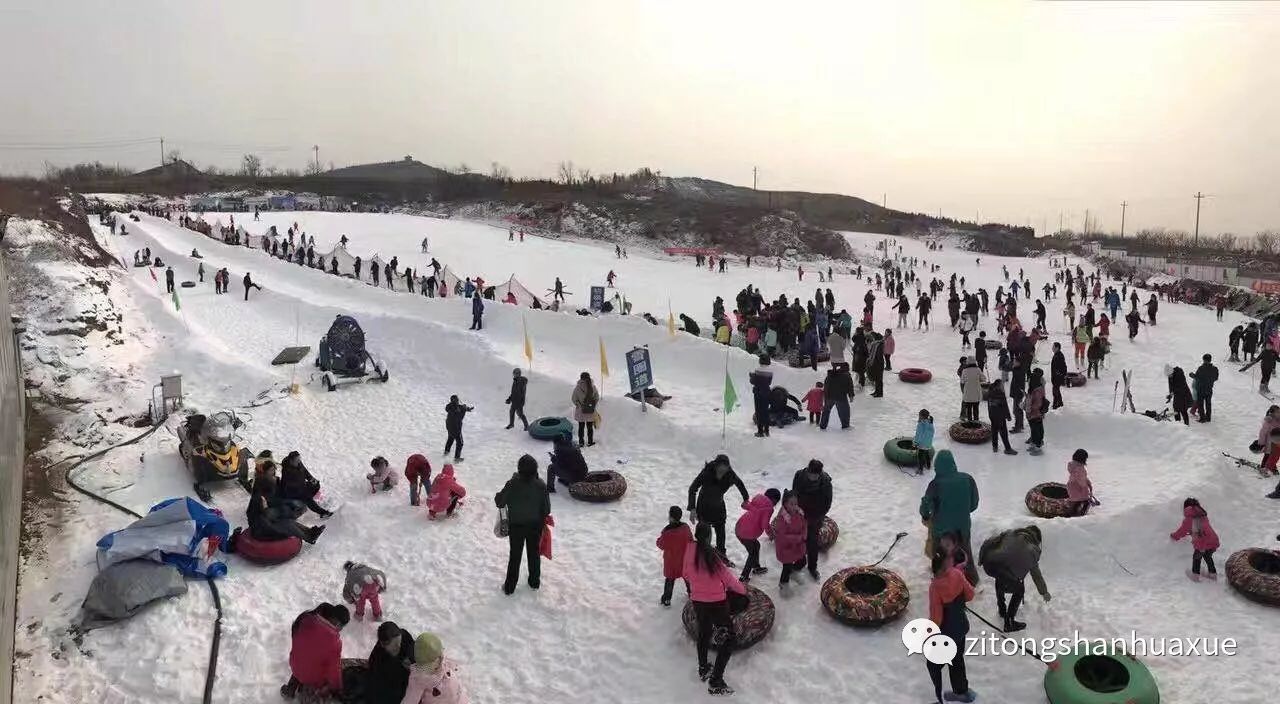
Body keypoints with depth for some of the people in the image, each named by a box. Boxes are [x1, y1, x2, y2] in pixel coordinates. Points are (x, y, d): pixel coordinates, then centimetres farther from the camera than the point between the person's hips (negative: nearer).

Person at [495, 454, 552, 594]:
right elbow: (546, 509, -10)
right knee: (534, 553, 20)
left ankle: (509, 587, 22)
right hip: (535, 525, 1)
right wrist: (541, 518, 10)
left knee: (515, 555, 14)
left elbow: (499, 502, -13)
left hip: (516, 526, -1)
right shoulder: (541, 485, -17)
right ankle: (534, 582, 35)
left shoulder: (512, 484, -22)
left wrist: (499, 496, 7)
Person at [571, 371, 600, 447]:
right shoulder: (592, 387, -11)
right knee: (590, 426, 16)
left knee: (581, 426, 14)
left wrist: (579, 405, 5)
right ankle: (590, 442, 25)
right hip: (590, 411, 1)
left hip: (581, 411, -1)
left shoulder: (577, 387, -15)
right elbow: (597, 398, -1)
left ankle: (581, 442, 19)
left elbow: (574, 399, -10)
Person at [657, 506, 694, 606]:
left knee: (669, 579, 10)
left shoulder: (667, 532, -28)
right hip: (685, 559, 4)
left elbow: (661, 545, -16)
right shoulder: (686, 527, -13)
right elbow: (691, 541, 1)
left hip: (671, 561, -4)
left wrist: (661, 537, 1)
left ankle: (666, 599, 16)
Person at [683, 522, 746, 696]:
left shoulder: (689, 550, -8)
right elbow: (727, 578, -14)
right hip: (716, 602, -6)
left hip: (697, 601, 6)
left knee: (703, 632, 28)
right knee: (729, 639, 7)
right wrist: (743, 589, 5)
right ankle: (715, 681, 1)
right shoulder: (711, 554, -23)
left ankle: (703, 669, 45)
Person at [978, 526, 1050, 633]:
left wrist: (981, 558, 22)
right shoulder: (1032, 549, 17)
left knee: (1000, 579, 38)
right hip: (1006, 569, -4)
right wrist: (1044, 592, 40)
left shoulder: (1010, 533, 23)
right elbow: (1036, 574, 27)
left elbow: (988, 542, 13)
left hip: (988, 564, 5)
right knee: (1019, 591, 23)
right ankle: (1009, 623, 22)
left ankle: (1002, 610, 51)